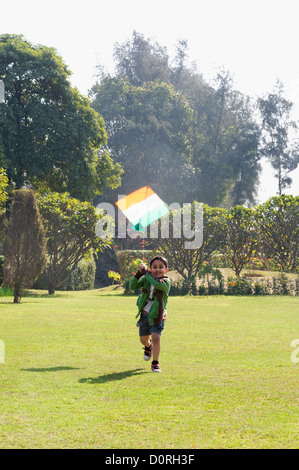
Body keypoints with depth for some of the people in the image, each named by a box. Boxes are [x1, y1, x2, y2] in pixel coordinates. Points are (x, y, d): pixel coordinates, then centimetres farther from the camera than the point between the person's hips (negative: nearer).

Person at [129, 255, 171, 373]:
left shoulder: (166, 282, -14)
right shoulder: (146, 279, -1)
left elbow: (158, 284, -37)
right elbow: (132, 286, -8)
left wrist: (145, 272, -29)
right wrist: (139, 273, -20)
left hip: (157, 316, -4)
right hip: (145, 314, 4)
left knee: (156, 337, -17)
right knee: (143, 339, 13)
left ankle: (155, 363, 0)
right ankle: (149, 347, 50)